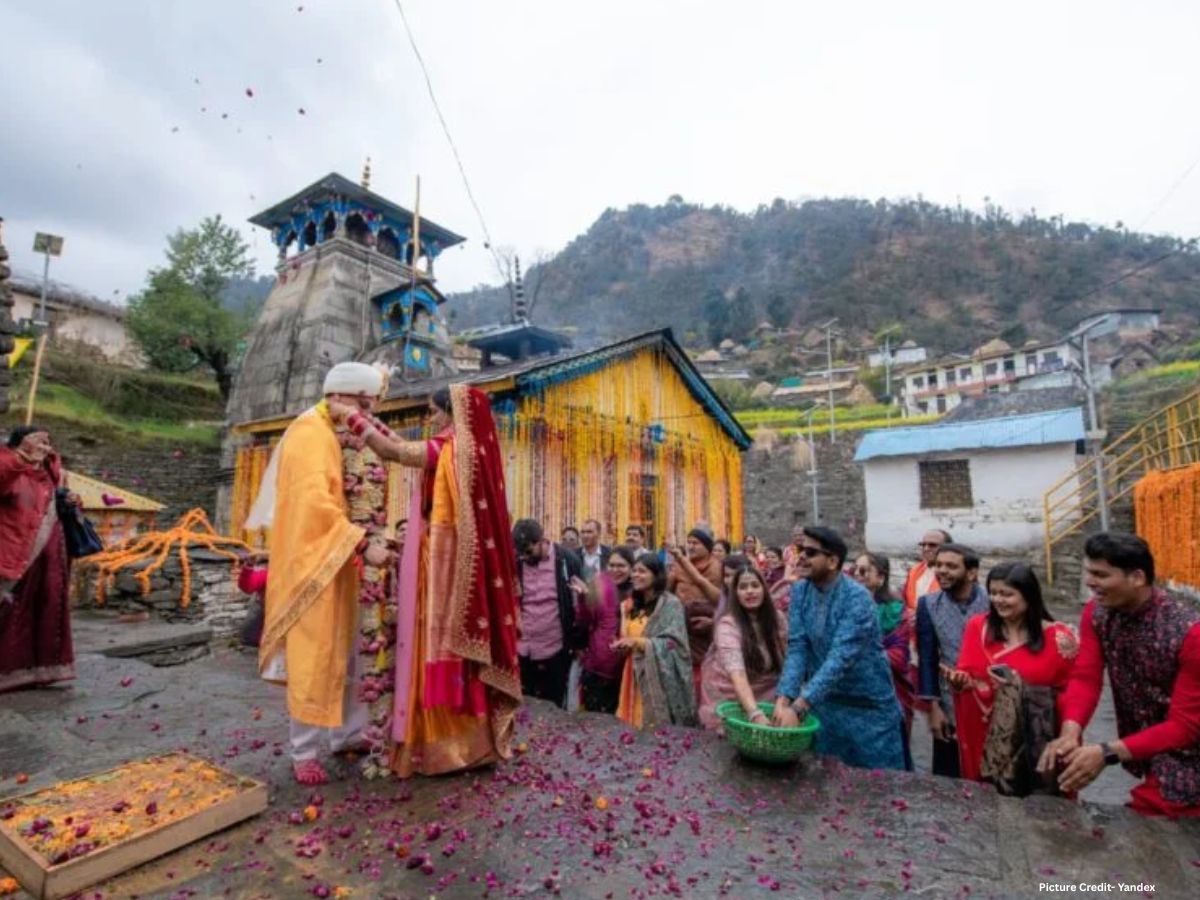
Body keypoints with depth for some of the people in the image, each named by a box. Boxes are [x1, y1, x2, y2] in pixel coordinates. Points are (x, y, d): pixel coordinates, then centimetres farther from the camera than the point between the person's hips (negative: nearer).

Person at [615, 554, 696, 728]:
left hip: (659, 679, -6)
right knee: (635, 728, 8)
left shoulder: (671, 604, -9)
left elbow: (672, 644, -17)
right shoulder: (634, 605, 12)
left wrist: (637, 642, -23)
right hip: (636, 677, 6)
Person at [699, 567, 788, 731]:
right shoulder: (728, 625, -21)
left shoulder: (777, 619, -5)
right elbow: (736, 673, -34)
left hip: (767, 698, 4)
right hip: (728, 702, -4)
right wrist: (755, 714, -46)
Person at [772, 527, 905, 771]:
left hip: (868, 705, -5)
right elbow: (797, 648, -10)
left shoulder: (857, 597, -22)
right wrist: (783, 699, -24)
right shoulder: (800, 591, -4)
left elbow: (840, 658, -30)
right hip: (824, 702, 5)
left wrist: (797, 707, -36)